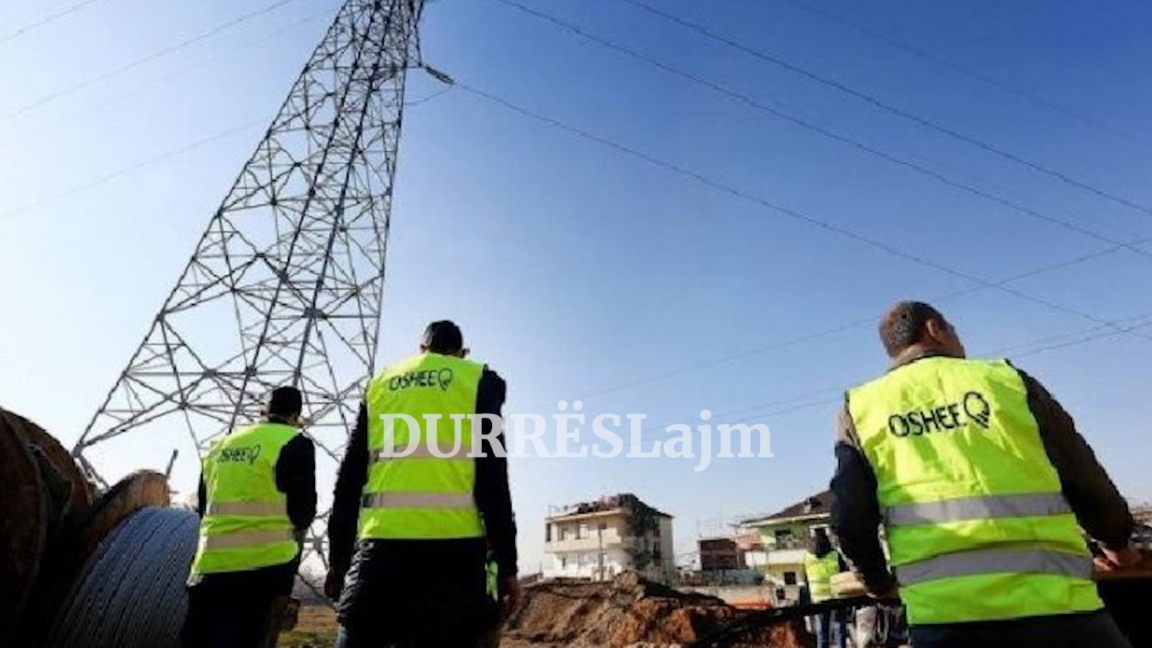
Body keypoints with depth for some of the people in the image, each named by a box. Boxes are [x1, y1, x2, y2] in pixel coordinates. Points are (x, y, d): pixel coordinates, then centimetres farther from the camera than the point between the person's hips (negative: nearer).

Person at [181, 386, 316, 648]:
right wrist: (294, 530, 13)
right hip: (264, 563, -5)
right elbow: (303, 509, -9)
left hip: (209, 563, 6)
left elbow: (203, 508, 21)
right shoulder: (295, 443, -6)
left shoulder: (221, 446, 14)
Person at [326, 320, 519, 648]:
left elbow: (349, 478, 15)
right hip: (452, 542, -3)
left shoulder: (380, 384, 18)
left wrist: (337, 557, 20)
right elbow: (493, 478, -2)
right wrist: (506, 563, 0)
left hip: (381, 540, 3)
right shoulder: (479, 380, 8)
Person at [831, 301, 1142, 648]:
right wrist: (1117, 540, 33)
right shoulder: (1005, 380, 6)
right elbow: (1086, 481, 12)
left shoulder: (861, 407, 6)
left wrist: (877, 580, 21)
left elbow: (850, 519, 2)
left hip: (940, 609, 1)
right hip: (1049, 596, 0)